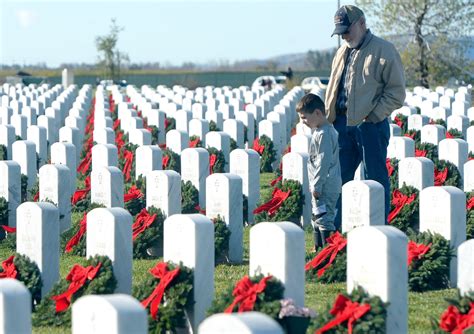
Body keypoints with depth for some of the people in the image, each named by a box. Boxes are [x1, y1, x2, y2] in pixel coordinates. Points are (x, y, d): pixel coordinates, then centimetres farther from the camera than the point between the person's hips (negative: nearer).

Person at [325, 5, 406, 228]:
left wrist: (373, 116, -15)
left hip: (370, 125, -7)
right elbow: (333, 88, 24)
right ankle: (333, 227, 16)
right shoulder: (342, 53, 16)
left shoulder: (383, 51, -6)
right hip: (342, 124, 7)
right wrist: (330, 117, 9)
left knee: (375, 179, -1)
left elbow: (396, 92, -9)